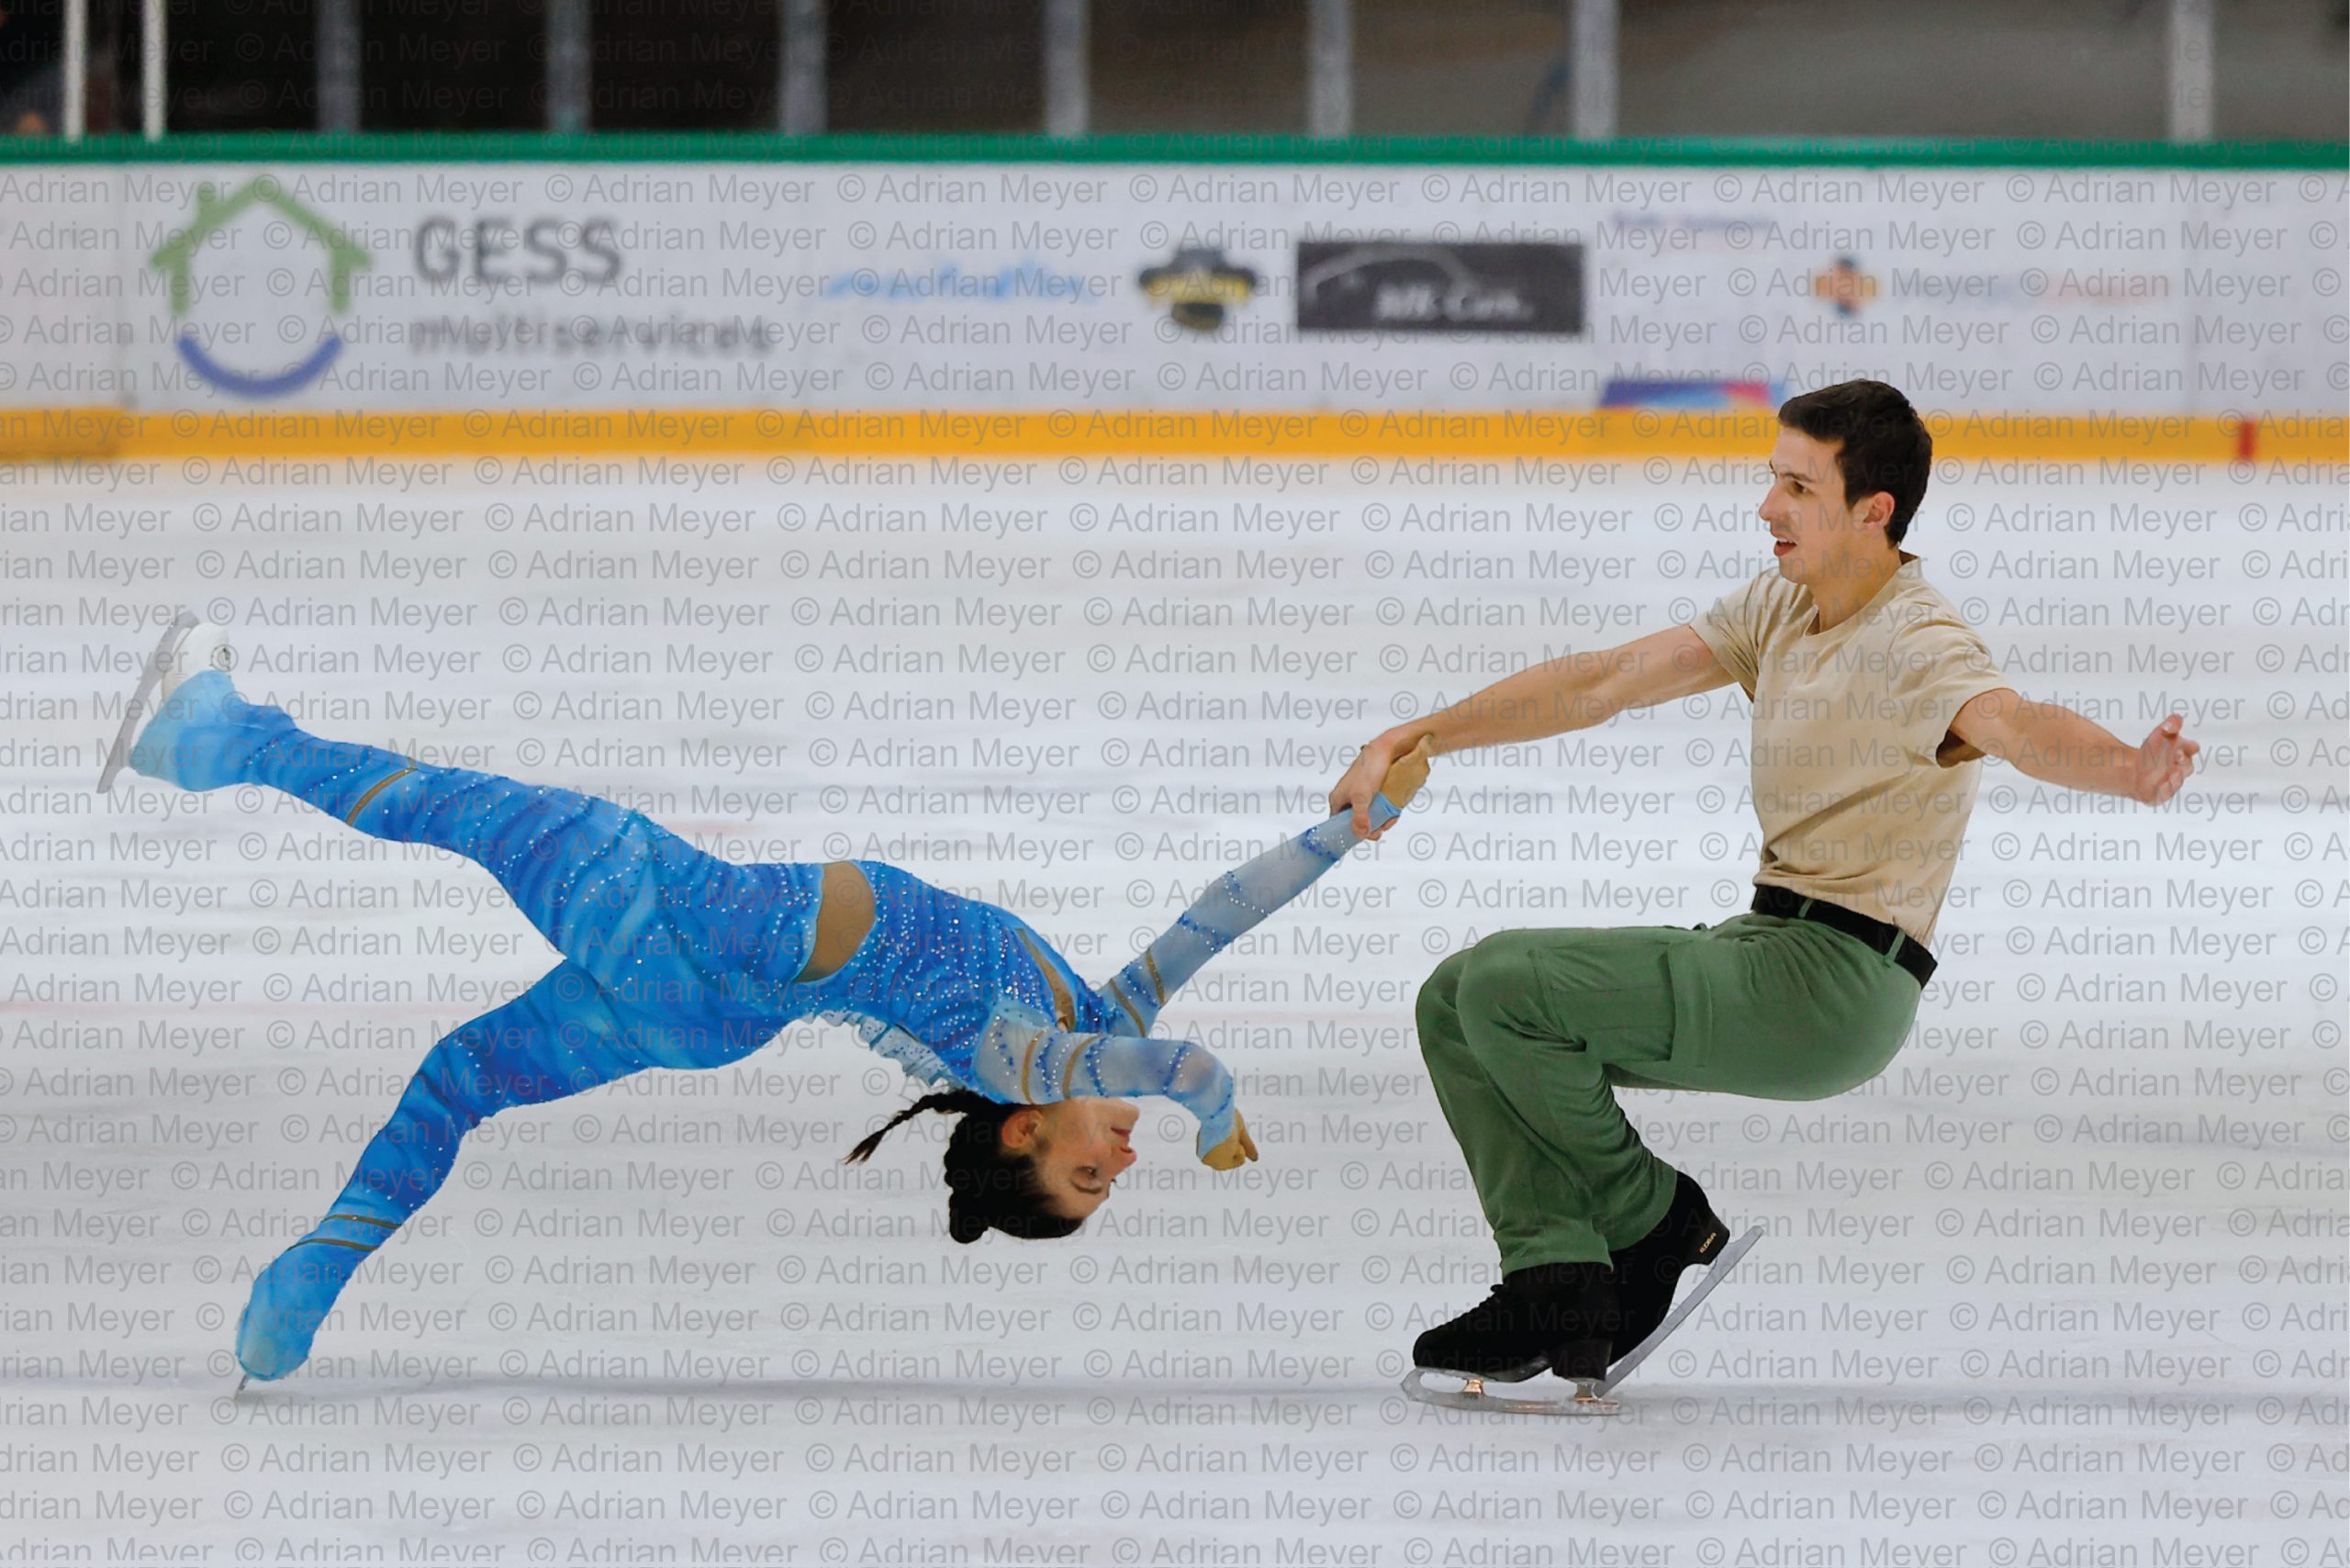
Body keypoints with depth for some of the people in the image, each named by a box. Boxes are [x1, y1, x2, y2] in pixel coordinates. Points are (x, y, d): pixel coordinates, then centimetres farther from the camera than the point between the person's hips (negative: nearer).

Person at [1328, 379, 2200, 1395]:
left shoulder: (1917, 644, -16)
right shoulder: (1781, 607, 11)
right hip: (1763, 949, 9)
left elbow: (2015, 726, -36)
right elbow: (1606, 682, 14)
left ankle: (1656, 1224, 0)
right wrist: (1413, 741, 12)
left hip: (1834, 984, -9)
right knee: (1455, 1003, 4)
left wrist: (2128, 769, -59)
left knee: (1505, 983, -19)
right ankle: (1556, 1280, -7)